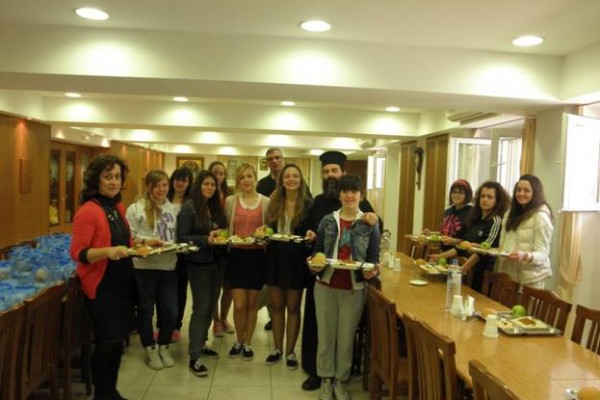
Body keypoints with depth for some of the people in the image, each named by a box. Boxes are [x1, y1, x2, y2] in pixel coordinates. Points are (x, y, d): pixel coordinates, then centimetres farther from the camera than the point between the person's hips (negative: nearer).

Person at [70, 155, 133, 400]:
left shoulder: (118, 207, 8)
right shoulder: (88, 211, -17)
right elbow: (77, 253, -20)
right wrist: (107, 251, -34)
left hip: (122, 283, 8)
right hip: (101, 286, -8)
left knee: (118, 340, 17)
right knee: (106, 342, 3)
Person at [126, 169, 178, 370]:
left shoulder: (172, 208, 10)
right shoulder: (136, 208, -4)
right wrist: (146, 242, -21)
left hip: (169, 267, 4)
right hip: (145, 267, -3)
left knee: (171, 311, 6)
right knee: (146, 310, 11)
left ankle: (164, 347, 29)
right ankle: (150, 349, 29)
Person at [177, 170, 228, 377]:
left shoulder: (216, 207, 9)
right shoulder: (189, 207, -9)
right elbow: (182, 237, -14)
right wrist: (206, 240, -25)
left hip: (216, 263, 6)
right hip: (199, 265, -6)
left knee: (210, 306, 13)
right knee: (201, 309, -5)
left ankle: (200, 344, 30)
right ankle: (194, 357, 1)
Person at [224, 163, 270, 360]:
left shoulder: (266, 202, -1)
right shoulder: (230, 201, 2)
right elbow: (226, 228, 8)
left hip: (257, 256, 0)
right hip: (237, 255, 0)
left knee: (252, 303, 9)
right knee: (239, 304, 0)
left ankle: (247, 343, 27)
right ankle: (239, 341, 25)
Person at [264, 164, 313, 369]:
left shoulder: (308, 204, -5)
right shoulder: (274, 203, 6)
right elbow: (268, 228, 13)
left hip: (297, 259, -3)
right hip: (275, 258, 4)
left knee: (293, 307, 8)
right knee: (276, 305, 12)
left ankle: (290, 351, 22)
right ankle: (277, 349, 27)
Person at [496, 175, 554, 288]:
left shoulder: (541, 216, -9)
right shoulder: (512, 214, 14)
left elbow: (542, 254, -14)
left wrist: (525, 256, -33)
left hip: (529, 278, -6)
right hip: (508, 273, 6)